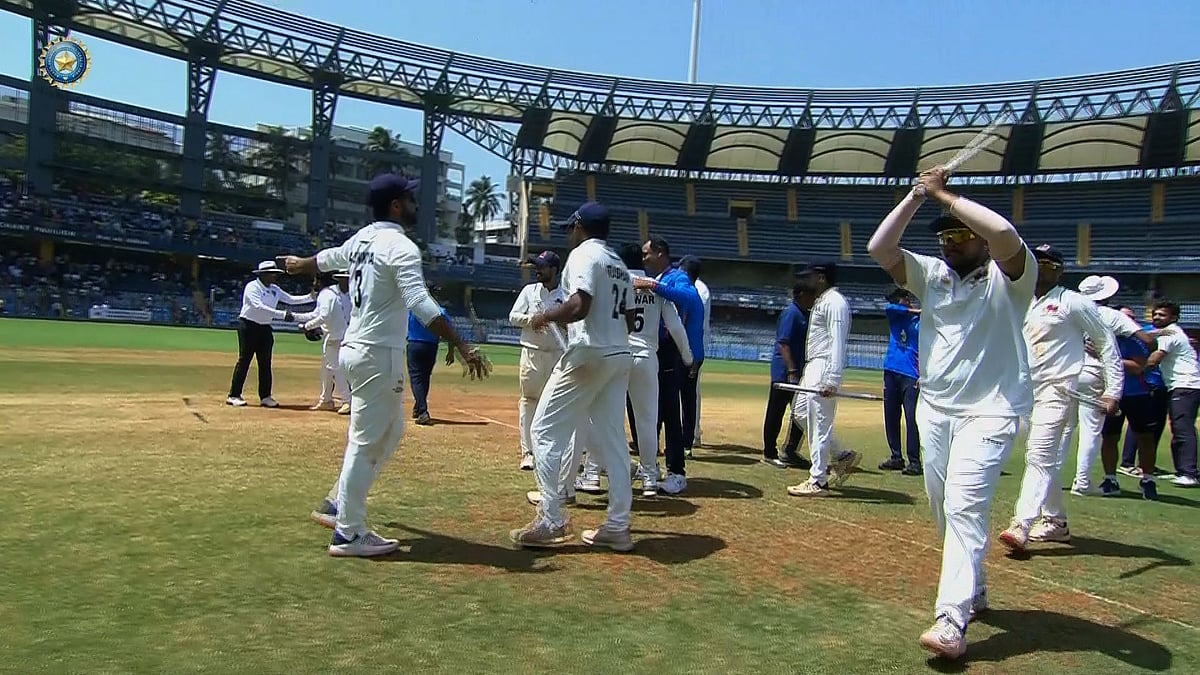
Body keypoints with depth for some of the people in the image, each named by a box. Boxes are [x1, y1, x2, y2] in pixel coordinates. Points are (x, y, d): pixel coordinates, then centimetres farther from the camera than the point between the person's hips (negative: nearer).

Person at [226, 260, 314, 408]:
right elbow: (259, 306, -27)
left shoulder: (275, 290, 9)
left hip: (265, 328, 7)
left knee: (265, 363, 5)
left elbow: (291, 299, 5)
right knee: (244, 360, -6)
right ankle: (233, 396, 2)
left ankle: (265, 397, 10)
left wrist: (311, 296, -9)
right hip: (248, 326, -7)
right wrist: (282, 315, -33)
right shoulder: (252, 287, -14)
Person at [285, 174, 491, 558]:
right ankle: (348, 534, 7)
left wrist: (299, 264, 55)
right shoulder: (401, 247, -15)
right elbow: (420, 303, -30)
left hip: (354, 349, 9)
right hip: (379, 355, -9)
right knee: (367, 441, -2)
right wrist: (461, 346, -36)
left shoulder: (361, 239, 11)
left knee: (390, 430, 20)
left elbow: (329, 258, 32)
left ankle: (338, 504, 27)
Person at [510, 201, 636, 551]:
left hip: (589, 354, -8)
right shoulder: (619, 264, 19)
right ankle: (617, 527, 11)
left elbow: (579, 307, -22)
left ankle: (551, 521, -5)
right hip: (620, 357, 9)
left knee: (545, 430, -2)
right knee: (612, 439, 9)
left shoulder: (583, 254, -7)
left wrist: (545, 316, -7)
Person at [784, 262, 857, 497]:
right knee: (801, 412, 17)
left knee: (819, 425, -7)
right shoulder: (821, 301, 18)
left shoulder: (834, 301, -13)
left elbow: (837, 342, -21)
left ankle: (818, 482, 0)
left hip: (824, 369, -11)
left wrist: (832, 380, -26)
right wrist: (806, 372, 21)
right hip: (812, 367, 11)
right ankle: (841, 457, 23)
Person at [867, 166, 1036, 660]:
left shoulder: (1010, 276, -6)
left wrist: (944, 195, -18)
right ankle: (972, 589, 34)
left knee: (965, 507, -17)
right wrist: (917, 196, -7)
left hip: (990, 410, -6)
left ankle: (952, 621, -18)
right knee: (943, 508, 14)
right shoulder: (930, 273, 9)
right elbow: (879, 249, -2)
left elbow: (1004, 233, -27)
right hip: (934, 407, 7)